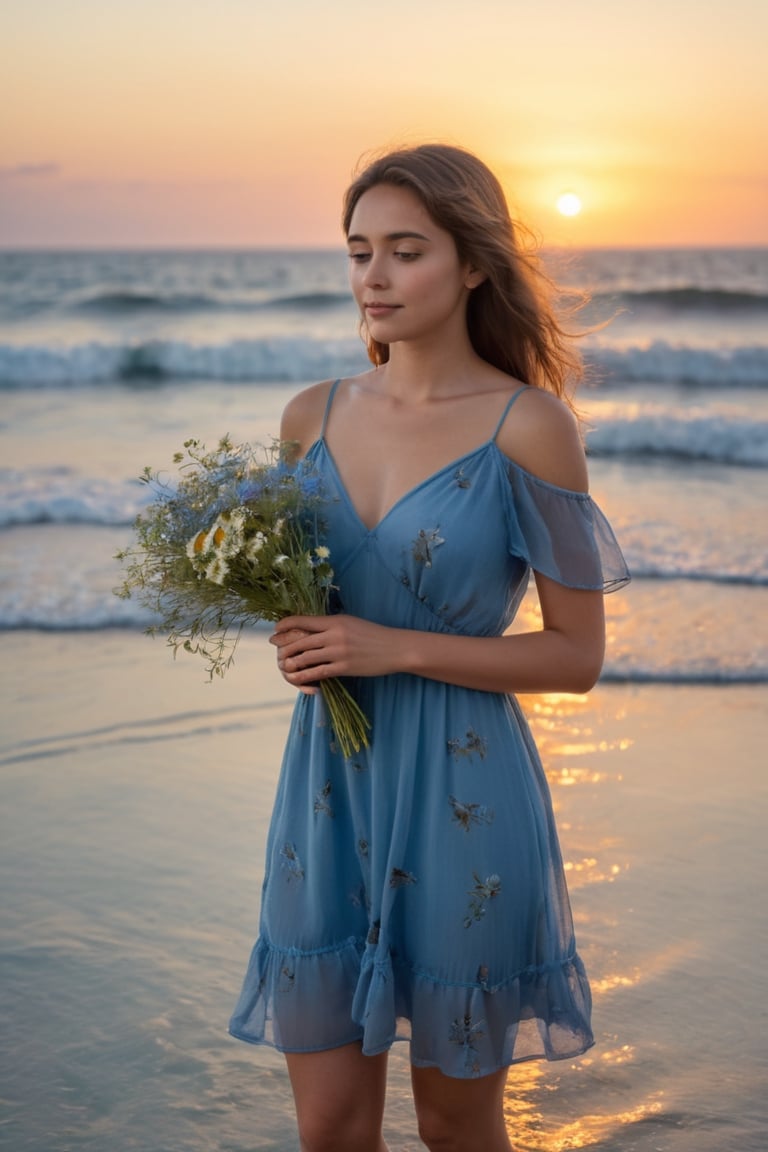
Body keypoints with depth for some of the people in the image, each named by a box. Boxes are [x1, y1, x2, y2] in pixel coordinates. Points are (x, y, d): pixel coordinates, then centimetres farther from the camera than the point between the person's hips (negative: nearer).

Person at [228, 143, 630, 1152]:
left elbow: (577, 655, -8)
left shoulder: (527, 427, -10)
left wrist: (395, 650, -16)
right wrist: (300, 642, -4)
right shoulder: (314, 417, 5)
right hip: (328, 788, 4)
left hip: (462, 800, -4)